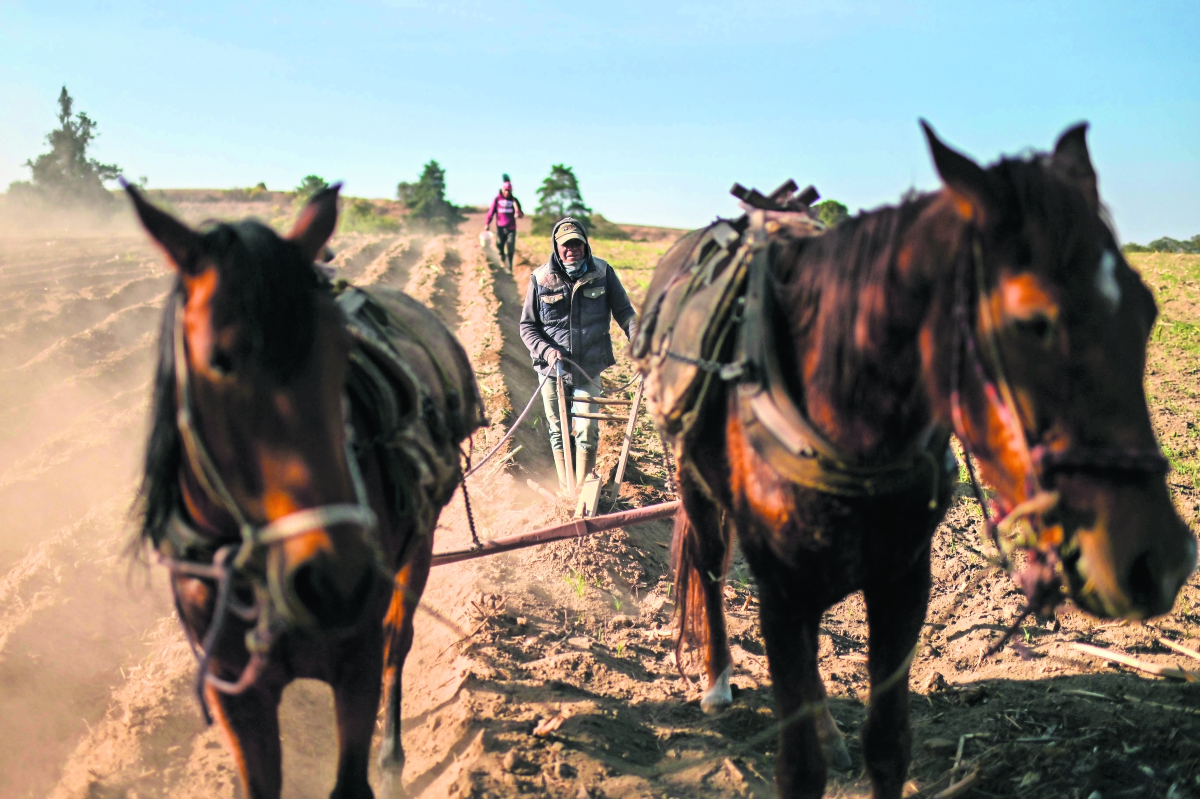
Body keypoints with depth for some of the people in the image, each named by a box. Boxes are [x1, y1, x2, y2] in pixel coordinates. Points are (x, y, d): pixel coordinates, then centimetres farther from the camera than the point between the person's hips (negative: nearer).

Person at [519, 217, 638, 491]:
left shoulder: (603, 273, -6)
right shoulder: (541, 279, -7)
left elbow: (624, 312, -3)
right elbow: (527, 326, -1)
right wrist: (546, 350, -19)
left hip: (589, 369, 0)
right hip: (552, 368, 0)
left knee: (587, 432, -4)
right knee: (558, 432, 11)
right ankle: (565, 490, 26)